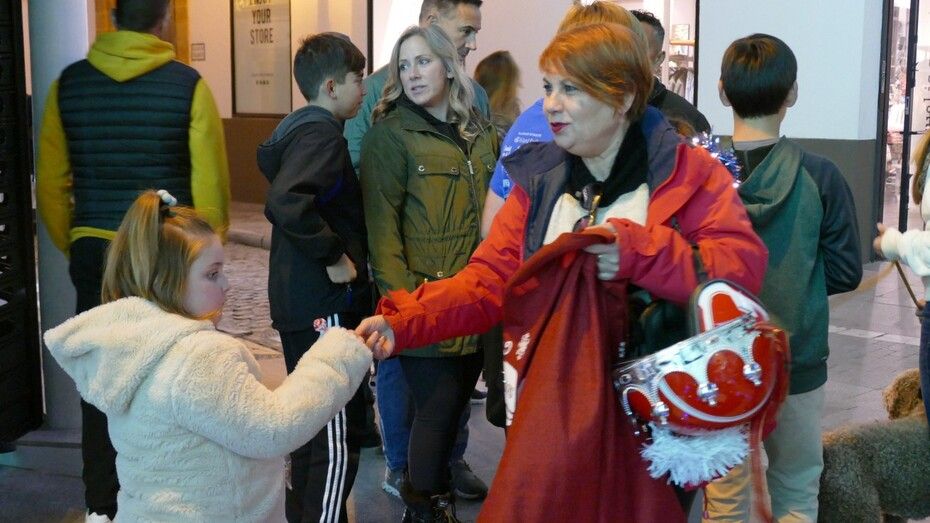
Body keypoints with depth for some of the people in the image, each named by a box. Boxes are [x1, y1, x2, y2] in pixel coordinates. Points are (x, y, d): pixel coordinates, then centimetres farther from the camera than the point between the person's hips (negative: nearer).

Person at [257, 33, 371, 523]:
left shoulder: (296, 129, 13)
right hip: (326, 304, -10)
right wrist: (334, 256, -22)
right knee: (339, 432, -4)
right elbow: (287, 203, -32)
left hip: (298, 301, 10)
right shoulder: (321, 134, -16)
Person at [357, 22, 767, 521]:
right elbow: (489, 279, -1)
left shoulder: (688, 173, -7)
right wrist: (405, 322, -17)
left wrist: (638, 252, -30)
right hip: (551, 407, 4)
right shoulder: (539, 179, 5)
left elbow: (743, 268, -19)